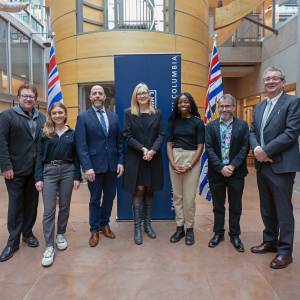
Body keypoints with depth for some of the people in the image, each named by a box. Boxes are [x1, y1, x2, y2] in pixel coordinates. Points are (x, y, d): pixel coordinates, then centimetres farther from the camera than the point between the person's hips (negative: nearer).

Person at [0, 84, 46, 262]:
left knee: (32, 203, 13)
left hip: (36, 169, 4)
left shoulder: (42, 118, 9)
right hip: (16, 170, -4)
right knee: (15, 204, 5)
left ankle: (28, 233, 32)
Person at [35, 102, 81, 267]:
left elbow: (76, 157, 6)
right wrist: (38, 178, -5)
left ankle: (60, 234, 33)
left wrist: (77, 177, 1)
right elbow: (39, 156, 2)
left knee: (64, 206, 11)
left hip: (67, 171, 2)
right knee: (49, 209, -2)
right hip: (49, 172, -1)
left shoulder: (72, 133, 6)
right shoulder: (45, 133, 3)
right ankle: (49, 246, 6)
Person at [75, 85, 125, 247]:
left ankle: (104, 224, 34)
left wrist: (121, 161, 0)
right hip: (95, 165, -3)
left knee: (110, 197, 14)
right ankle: (94, 230, 25)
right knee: (95, 199, 9)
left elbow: (120, 141, 9)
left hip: (112, 165, 4)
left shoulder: (114, 117, 9)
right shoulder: (83, 118, -2)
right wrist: (87, 167, -15)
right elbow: (81, 145, -8)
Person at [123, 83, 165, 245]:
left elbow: (161, 135, 2)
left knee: (149, 190, 9)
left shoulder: (157, 113, 8)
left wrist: (152, 150, -14)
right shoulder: (129, 113, 3)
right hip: (135, 158, -2)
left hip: (153, 158, 2)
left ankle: (147, 224, 23)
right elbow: (127, 135, -4)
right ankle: (137, 227, 9)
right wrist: (143, 149, -15)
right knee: (139, 190, -3)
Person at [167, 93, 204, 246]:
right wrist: (173, 164, -8)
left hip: (192, 159, -2)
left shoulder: (198, 122, 2)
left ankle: (189, 229, 15)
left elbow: (200, 146, -2)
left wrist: (189, 166, -12)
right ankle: (179, 227, 20)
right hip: (175, 157, 3)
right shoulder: (173, 121, 9)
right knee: (177, 195, 7)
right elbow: (169, 144, 6)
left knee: (189, 196, -1)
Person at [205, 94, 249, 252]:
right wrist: (221, 167, -15)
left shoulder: (243, 125, 2)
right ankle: (218, 233, 30)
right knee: (218, 205, 13)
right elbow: (209, 149, -5)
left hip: (236, 172, 0)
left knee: (235, 206, 12)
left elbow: (245, 147, -5)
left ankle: (235, 235, 28)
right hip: (216, 172, 1)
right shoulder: (210, 126, 2)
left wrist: (233, 166, -16)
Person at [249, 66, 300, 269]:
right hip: (262, 165, 7)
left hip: (281, 166, -7)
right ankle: (270, 241, 33)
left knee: (283, 210, 2)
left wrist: (266, 151, -17)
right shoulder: (259, 106, 16)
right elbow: (253, 132, 11)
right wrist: (256, 149, -9)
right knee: (267, 208, 17)